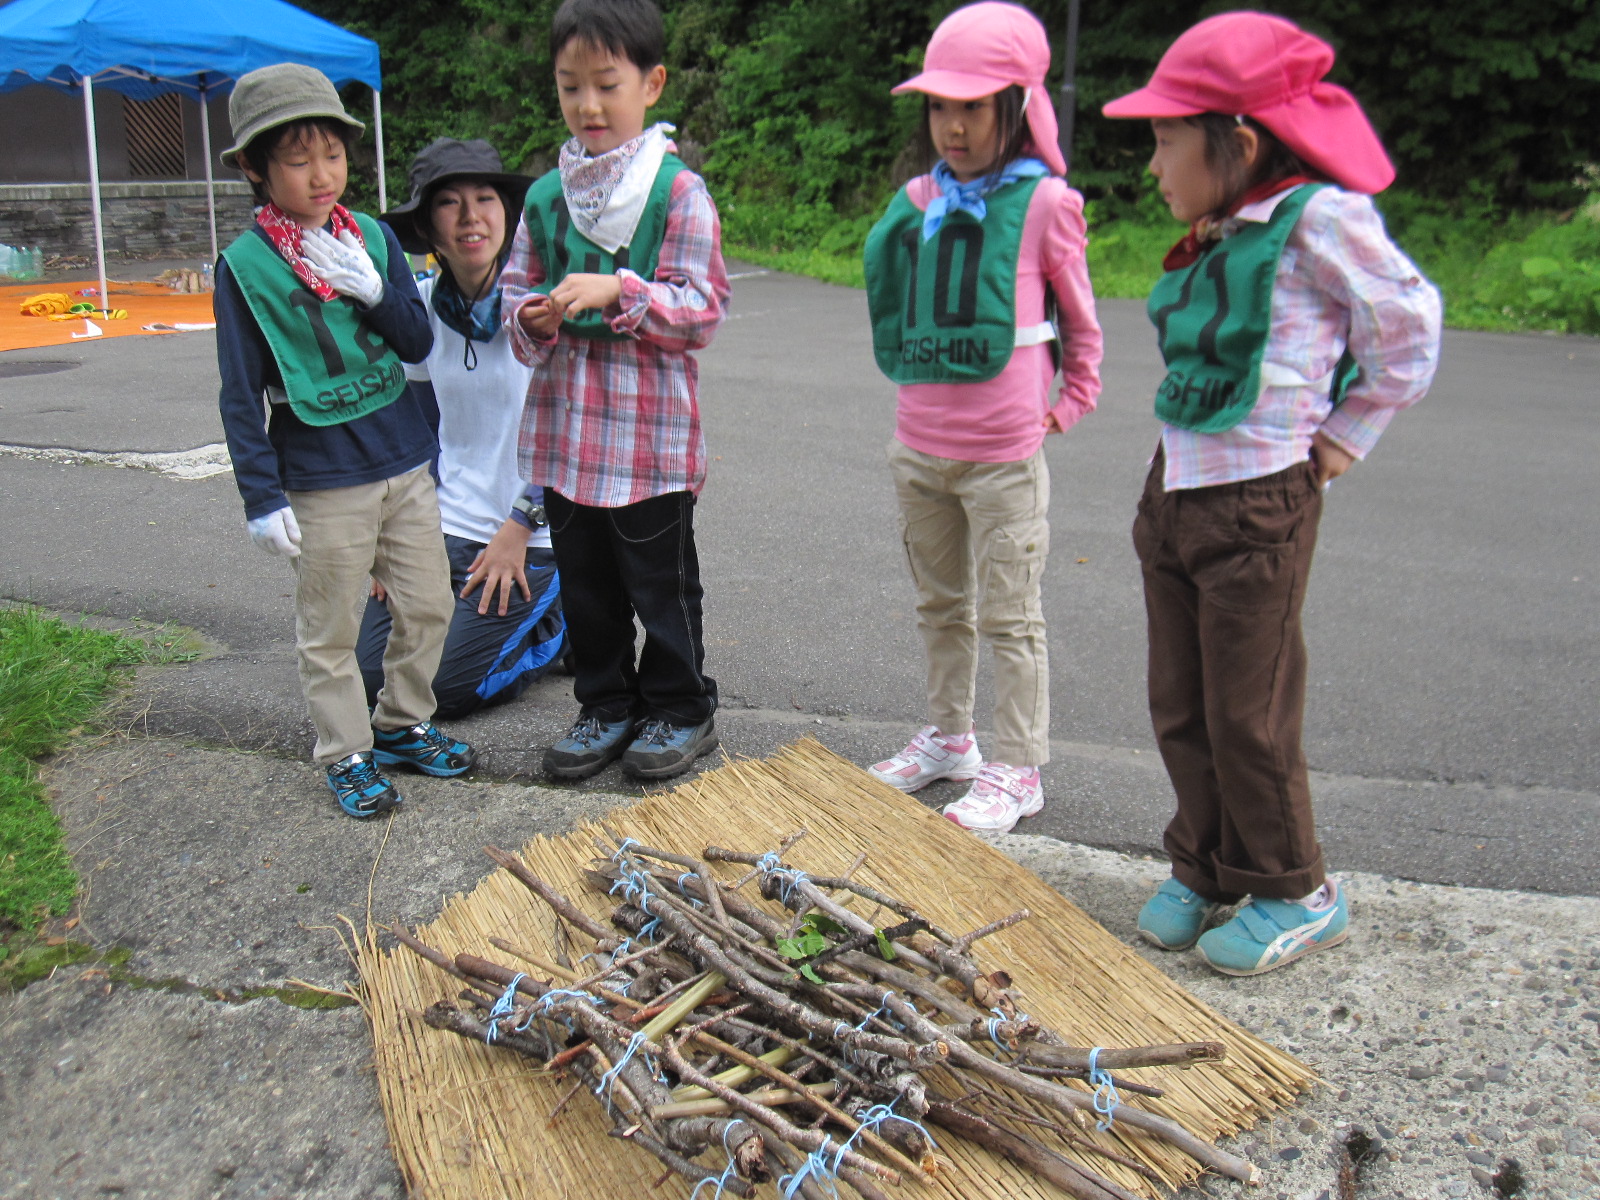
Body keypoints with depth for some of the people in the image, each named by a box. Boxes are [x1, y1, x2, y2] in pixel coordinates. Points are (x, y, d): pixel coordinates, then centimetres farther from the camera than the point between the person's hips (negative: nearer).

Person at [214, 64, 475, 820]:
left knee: (427, 604, 14)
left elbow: (418, 343, 2)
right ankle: (345, 752, 22)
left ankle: (402, 723, 33)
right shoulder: (246, 263, -8)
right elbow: (241, 395, -7)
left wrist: (371, 289, -15)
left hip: (405, 463, 5)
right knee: (329, 630, 6)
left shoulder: (373, 237, 3)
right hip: (321, 481, -4)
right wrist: (262, 497, -10)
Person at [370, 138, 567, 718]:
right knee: (373, 675, -2)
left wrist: (518, 529, -12)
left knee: (447, 686, -10)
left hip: (533, 534, -5)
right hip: (446, 523, 5)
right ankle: (475, 611, 23)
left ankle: (562, 619, 14)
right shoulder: (422, 303, 3)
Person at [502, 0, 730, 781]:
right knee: (585, 582, 15)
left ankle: (679, 708, 25)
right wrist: (532, 319, -10)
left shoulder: (679, 192, -7)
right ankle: (606, 704, 31)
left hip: (649, 429, -5)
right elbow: (515, 292, 12)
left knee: (660, 579, 7)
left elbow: (702, 309, -10)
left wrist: (617, 292, -23)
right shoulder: (547, 196, 8)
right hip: (564, 426, 5)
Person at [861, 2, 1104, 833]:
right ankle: (948, 738, 35)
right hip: (918, 446, 6)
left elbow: (1079, 318, 2)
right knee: (940, 606, 19)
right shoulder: (919, 201, 4)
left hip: (1003, 455, -5)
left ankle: (1018, 770, 17)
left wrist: (1071, 403, 3)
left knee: (1010, 619, 5)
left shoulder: (1044, 204, -9)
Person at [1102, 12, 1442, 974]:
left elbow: (1408, 330, -5)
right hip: (1175, 489, 7)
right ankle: (1205, 869, 32)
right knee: (1180, 709, 14)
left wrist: (1343, 440, -1)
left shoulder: (1318, 218, -14)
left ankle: (1296, 894, 22)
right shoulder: (1213, 236, 6)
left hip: (1259, 504, -7)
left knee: (1248, 716, 3)